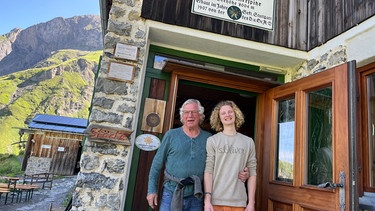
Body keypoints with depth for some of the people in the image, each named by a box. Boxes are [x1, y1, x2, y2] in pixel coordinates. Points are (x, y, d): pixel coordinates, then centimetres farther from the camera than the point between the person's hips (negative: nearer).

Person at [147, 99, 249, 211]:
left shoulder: (209, 138, 3)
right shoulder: (171, 135, 0)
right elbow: (157, 163, 3)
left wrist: (240, 174, -10)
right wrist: (152, 190, 1)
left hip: (196, 197, 1)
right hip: (171, 194, -1)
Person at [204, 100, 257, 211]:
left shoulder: (248, 142, 7)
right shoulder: (212, 141, 0)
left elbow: (252, 173, 4)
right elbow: (208, 171, -4)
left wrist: (251, 202, 0)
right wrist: (207, 200, -10)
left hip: (239, 202, 2)